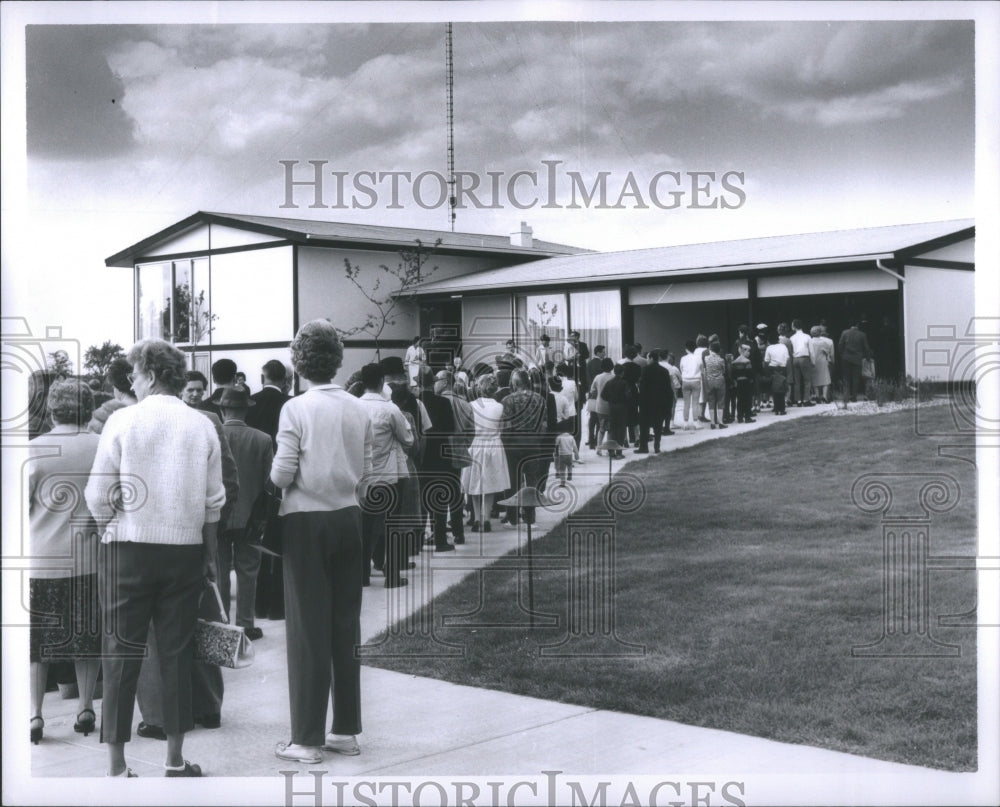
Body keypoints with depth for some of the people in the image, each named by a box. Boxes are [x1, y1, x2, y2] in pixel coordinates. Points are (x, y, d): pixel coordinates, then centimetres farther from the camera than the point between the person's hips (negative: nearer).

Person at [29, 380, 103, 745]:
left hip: (42, 556, -1)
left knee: (38, 635, 9)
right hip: (90, 556, 2)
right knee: (88, 633, 14)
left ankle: (34, 712, 7)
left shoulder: (35, 449, -9)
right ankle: (85, 707, 17)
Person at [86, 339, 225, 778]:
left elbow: (98, 495, -6)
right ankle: (175, 760, 15)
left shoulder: (123, 421, -7)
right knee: (176, 652, 9)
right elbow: (214, 500, 3)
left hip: (129, 546, -2)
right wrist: (210, 555, 13)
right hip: (185, 548, 2)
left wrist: (109, 529, 12)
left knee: (122, 654, 5)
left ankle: (116, 766, 7)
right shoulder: (202, 426, 1)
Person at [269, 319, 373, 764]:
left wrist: (285, 480, 8)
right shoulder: (359, 409, 2)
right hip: (348, 519, 5)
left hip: (307, 523, -5)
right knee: (346, 625, 11)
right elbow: (366, 471, 6)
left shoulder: (296, 409, -12)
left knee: (308, 629, 1)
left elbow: (282, 474, -13)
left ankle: (307, 739, 5)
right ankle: (346, 730, 19)